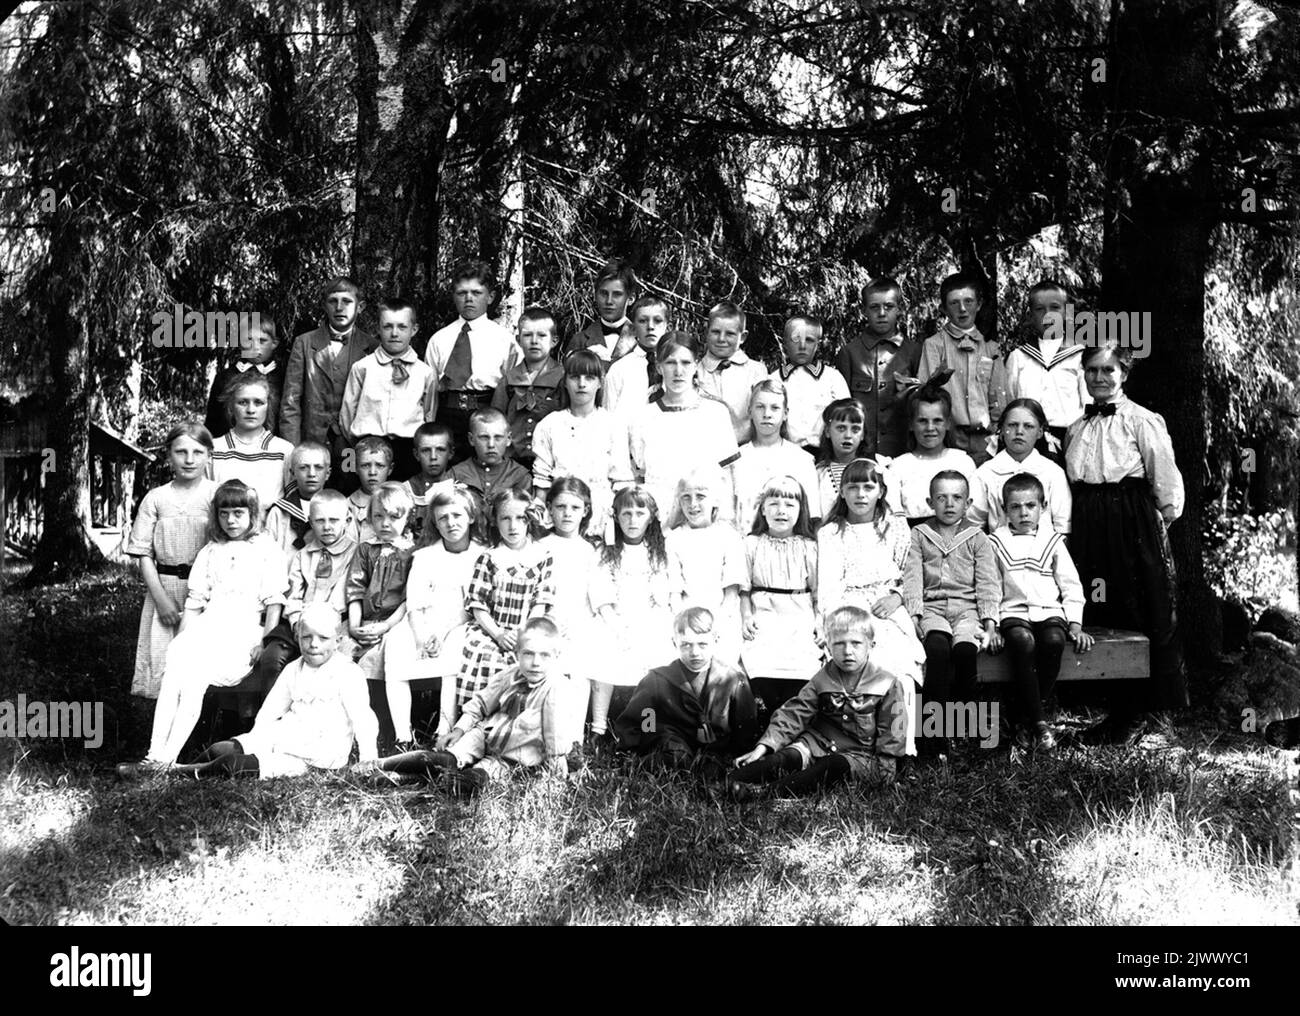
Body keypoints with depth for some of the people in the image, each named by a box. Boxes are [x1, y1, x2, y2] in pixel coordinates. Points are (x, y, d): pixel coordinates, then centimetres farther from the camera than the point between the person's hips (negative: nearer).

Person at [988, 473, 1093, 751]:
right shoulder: (996, 542, 9)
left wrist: (1075, 624, 3)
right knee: (1023, 641, -34)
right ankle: (1039, 723, -27)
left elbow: (1071, 585, 13)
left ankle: (1029, 719, -19)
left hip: (1050, 611, 1)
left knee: (1054, 640, -32)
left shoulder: (1052, 541, 13)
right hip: (1013, 612, -1)